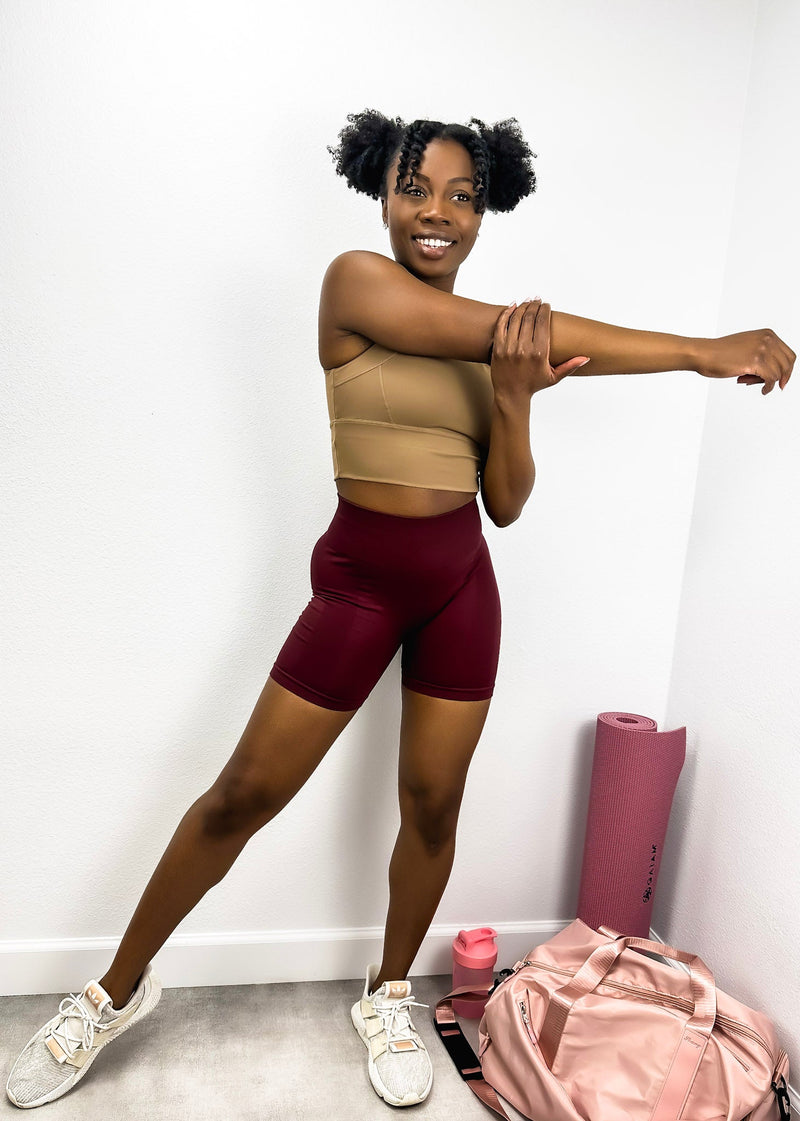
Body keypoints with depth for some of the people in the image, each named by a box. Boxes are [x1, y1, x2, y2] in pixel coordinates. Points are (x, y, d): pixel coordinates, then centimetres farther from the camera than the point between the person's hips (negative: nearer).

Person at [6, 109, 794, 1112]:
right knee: (241, 798, 4)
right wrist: (704, 351, -19)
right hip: (361, 578, -4)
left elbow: (506, 503, 3)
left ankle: (388, 999, 37)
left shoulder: (497, 345, 6)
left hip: (462, 585, 5)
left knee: (433, 805, 11)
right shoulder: (356, 282, -9)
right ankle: (117, 991, 28)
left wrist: (513, 403, -16)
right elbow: (520, 330, -21)